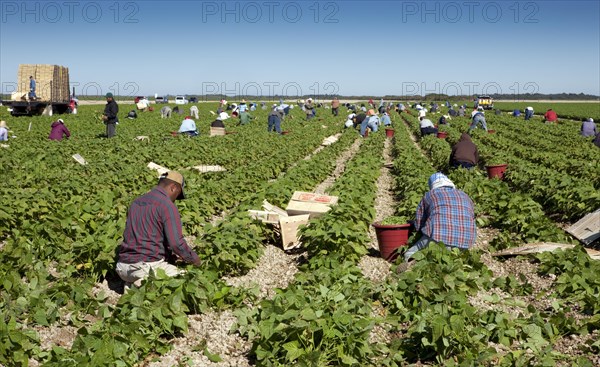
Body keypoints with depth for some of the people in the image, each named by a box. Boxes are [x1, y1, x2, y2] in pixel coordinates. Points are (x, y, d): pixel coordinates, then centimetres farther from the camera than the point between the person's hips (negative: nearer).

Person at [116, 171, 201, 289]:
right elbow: (176, 243, -17)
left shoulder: (136, 202, 16)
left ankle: (133, 284, 6)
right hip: (148, 265, -8)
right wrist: (194, 259, 1)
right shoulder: (167, 205, -9)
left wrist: (169, 253, 25)